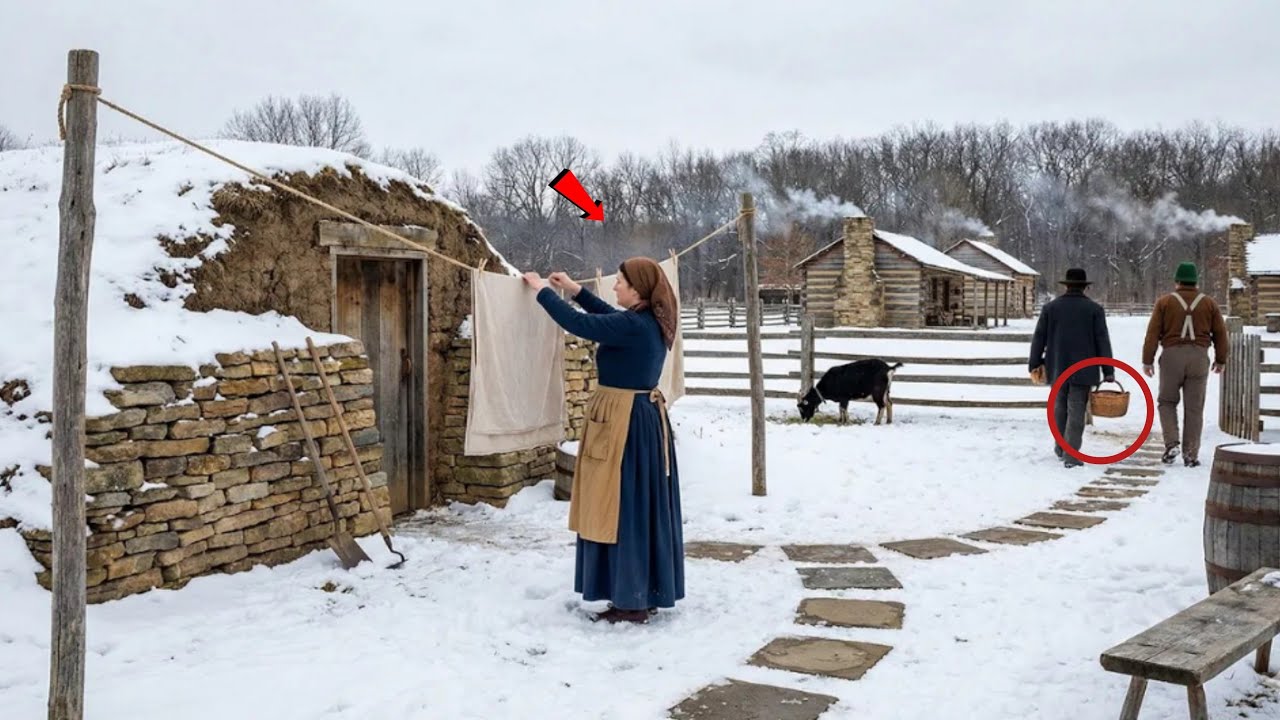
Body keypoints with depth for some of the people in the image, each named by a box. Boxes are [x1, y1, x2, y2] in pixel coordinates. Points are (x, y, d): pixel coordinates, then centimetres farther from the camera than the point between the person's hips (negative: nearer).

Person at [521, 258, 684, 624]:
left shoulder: (633, 326, -19)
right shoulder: (650, 322, 8)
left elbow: (576, 322, -15)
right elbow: (609, 317, 27)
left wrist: (542, 289, -2)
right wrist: (575, 289, 28)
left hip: (624, 423, -10)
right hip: (646, 418, 10)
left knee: (622, 509, -2)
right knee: (642, 508, 15)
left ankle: (631, 601, 5)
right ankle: (647, 593, 24)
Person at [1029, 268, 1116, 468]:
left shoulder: (1050, 307, 2)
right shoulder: (1094, 309, -3)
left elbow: (1039, 337, 4)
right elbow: (1103, 341, -5)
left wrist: (1035, 364, 13)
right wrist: (1108, 371, -2)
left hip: (1057, 367, 2)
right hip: (1083, 369, -2)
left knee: (1059, 406, 19)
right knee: (1076, 410, -2)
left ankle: (1061, 448, 29)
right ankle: (1071, 455, -6)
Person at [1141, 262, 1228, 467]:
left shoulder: (1164, 302, 2)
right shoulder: (1209, 303, 7)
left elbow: (1152, 333, -3)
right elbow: (1220, 333, 10)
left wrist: (1147, 360, 0)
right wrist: (1221, 359, 20)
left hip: (1171, 355, -1)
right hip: (1199, 357, 1)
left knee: (1167, 402, 12)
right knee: (1194, 408, 5)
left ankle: (1171, 444, -5)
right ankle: (1191, 454, 6)